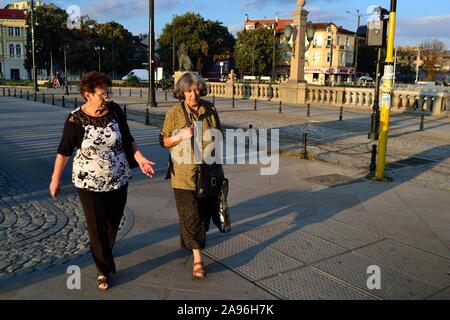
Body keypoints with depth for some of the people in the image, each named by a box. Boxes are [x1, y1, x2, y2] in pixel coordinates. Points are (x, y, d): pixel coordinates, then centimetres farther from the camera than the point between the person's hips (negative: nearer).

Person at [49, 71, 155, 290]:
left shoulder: (115, 111, -7)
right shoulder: (76, 119, -14)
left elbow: (127, 139, 4)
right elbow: (64, 151, -6)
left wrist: (140, 158, -7)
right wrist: (55, 179, -3)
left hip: (118, 180, 3)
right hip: (89, 183, -3)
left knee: (114, 221, 17)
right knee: (97, 227, 3)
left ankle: (103, 252, 45)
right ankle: (104, 270, 19)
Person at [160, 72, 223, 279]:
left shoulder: (210, 109, 2)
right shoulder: (174, 112, -8)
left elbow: (220, 134, 15)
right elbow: (164, 141, -4)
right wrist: (181, 136, -20)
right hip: (184, 172, -4)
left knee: (204, 210, 15)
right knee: (191, 214, -4)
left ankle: (189, 241, 42)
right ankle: (197, 259, 3)